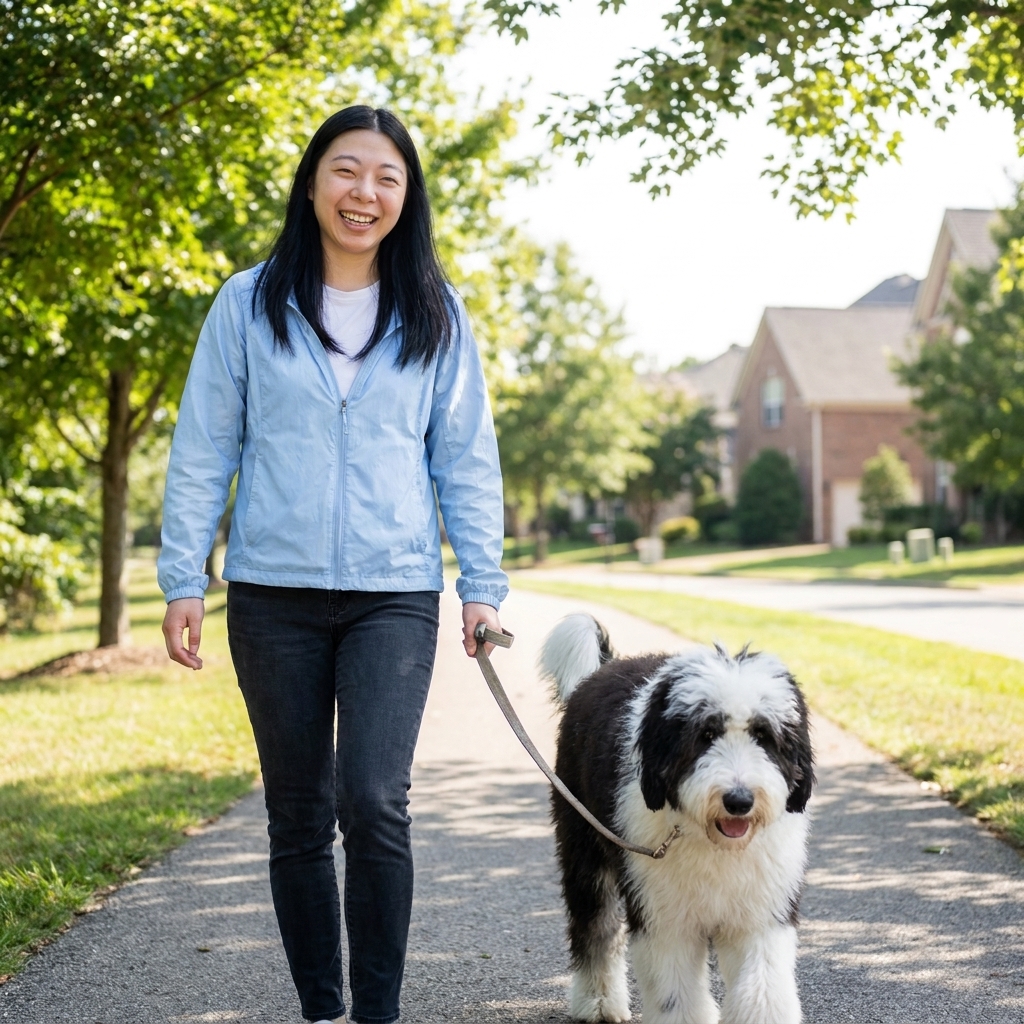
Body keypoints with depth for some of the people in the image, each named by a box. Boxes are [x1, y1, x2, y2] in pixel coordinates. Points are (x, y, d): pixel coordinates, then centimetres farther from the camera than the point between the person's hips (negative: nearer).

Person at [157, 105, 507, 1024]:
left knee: (373, 802, -14)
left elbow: (466, 460, 9)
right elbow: (203, 450, 5)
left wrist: (483, 585, 3)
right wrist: (183, 578, 0)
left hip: (394, 595, -1)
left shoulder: (436, 317, 7)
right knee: (298, 817, 7)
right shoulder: (249, 305, 4)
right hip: (274, 595, 1)